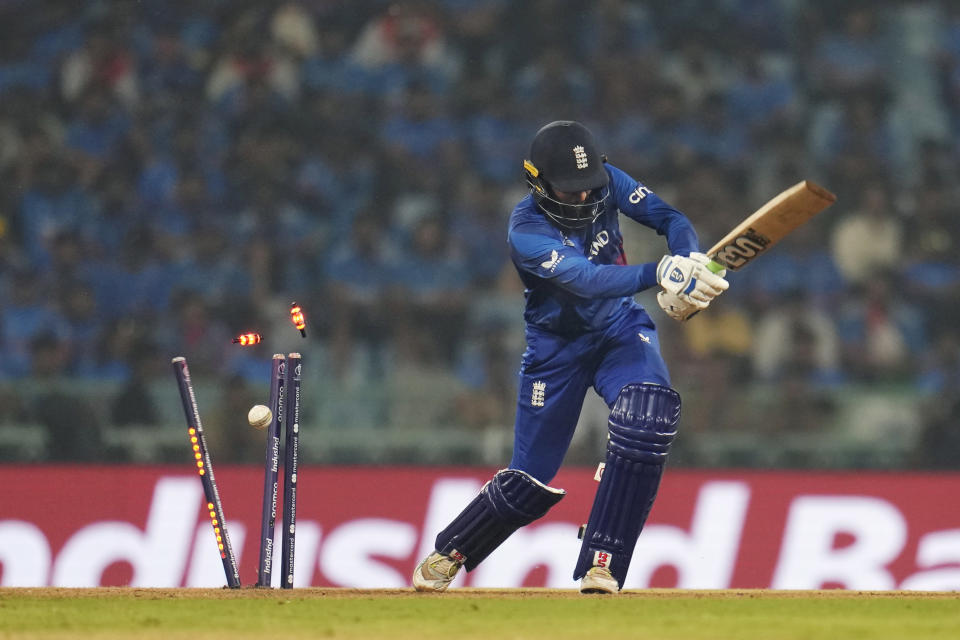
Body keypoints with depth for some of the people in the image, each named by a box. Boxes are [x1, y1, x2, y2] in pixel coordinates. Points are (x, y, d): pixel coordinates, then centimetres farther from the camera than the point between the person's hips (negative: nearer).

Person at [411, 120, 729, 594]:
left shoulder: (607, 183, -13)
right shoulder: (526, 231, -28)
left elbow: (670, 219, -17)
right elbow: (586, 280, -41)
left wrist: (687, 264, -39)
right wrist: (660, 274, -55)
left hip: (620, 329, 3)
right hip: (557, 346, -3)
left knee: (648, 413, -29)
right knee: (531, 482, 2)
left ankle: (601, 568, -22)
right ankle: (449, 553, 33)